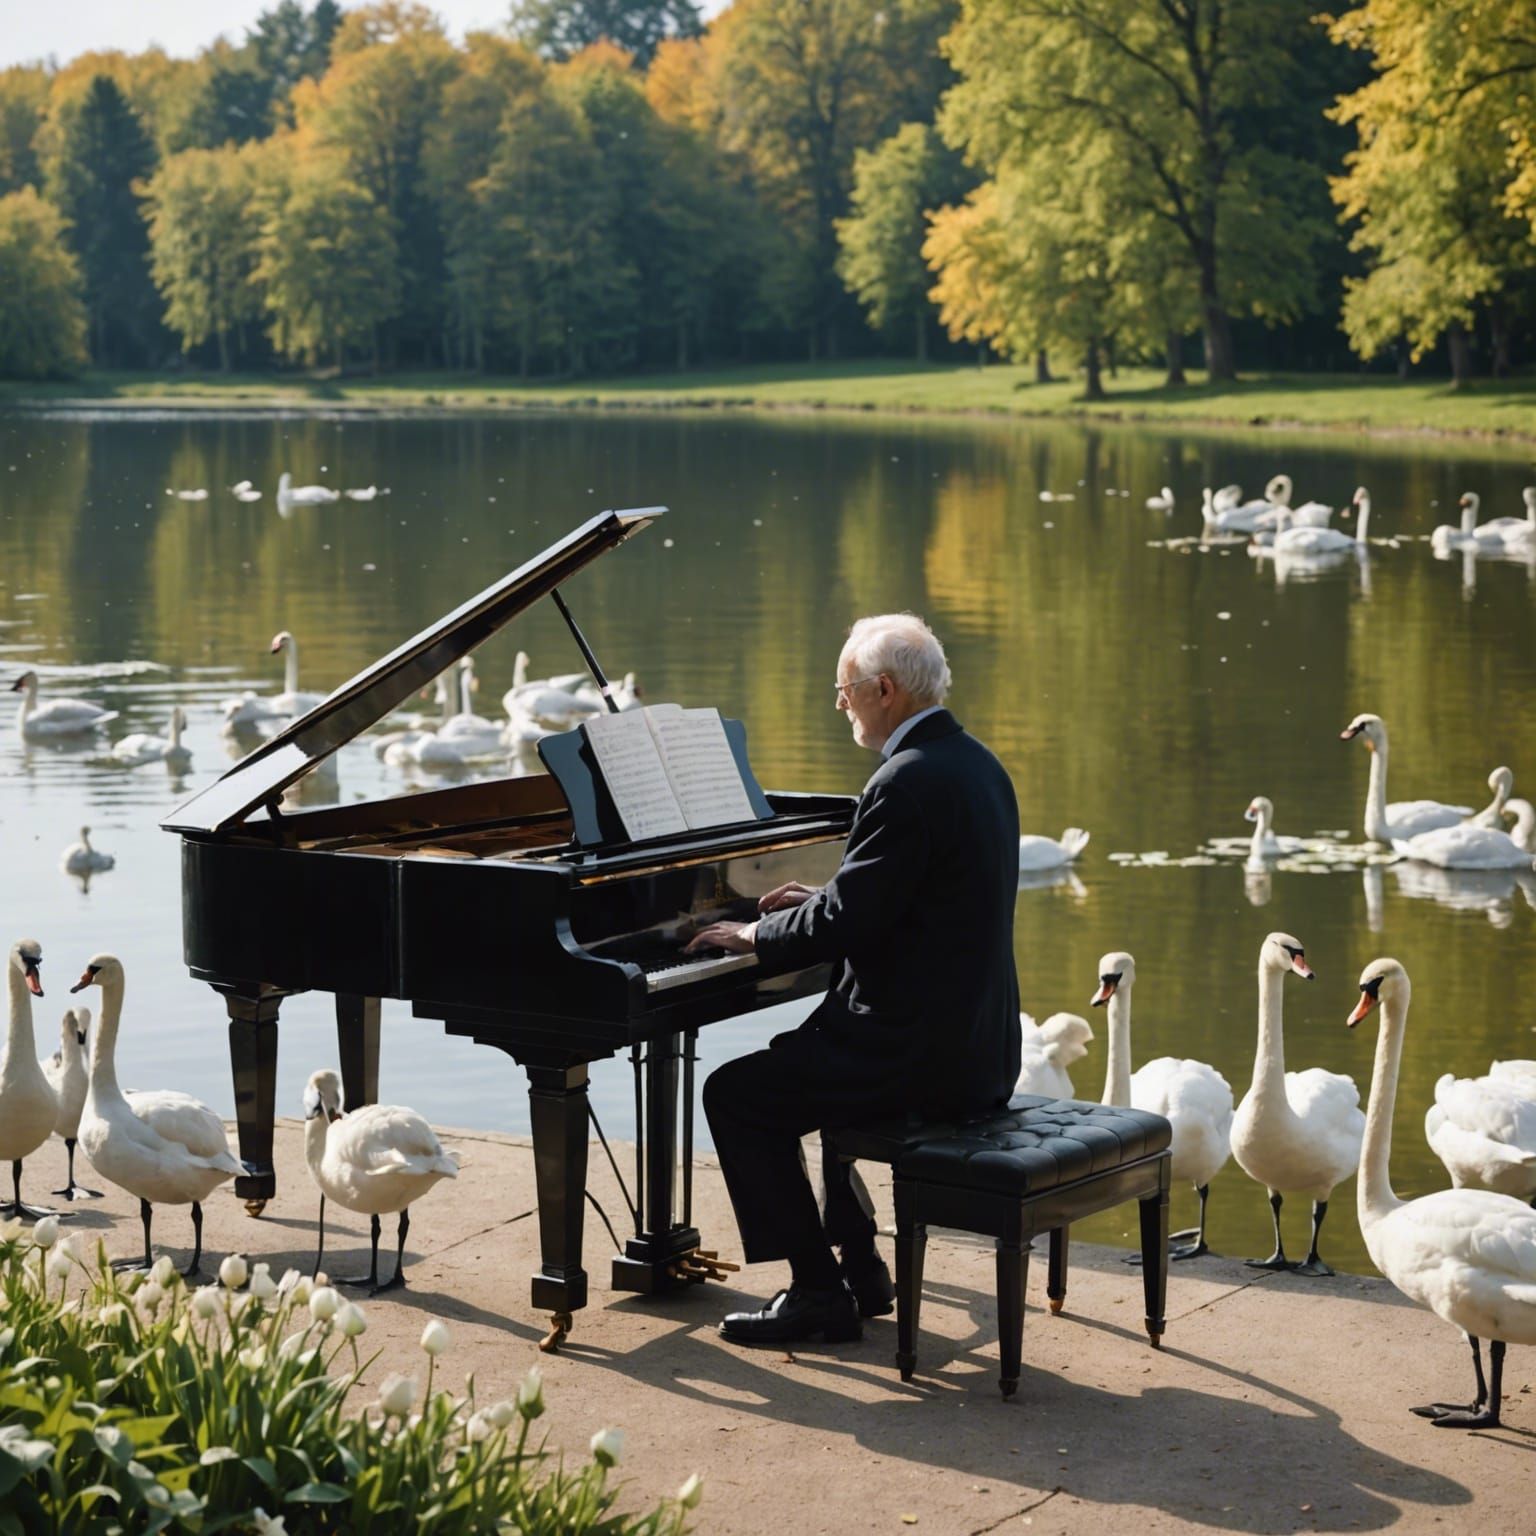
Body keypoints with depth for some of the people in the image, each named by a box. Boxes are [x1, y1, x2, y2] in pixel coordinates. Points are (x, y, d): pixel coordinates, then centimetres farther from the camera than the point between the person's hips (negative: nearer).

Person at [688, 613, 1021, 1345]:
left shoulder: (906, 783, -21)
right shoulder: (974, 763, 10)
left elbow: (845, 924, -20)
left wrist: (753, 935, -5)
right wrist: (821, 901, 19)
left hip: (923, 1055, -10)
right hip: (980, 1044, 10)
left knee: (736, 1094, 1)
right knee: (814, 1067, 32)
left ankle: (818, 1291, 3)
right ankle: (858, 1268, 32)